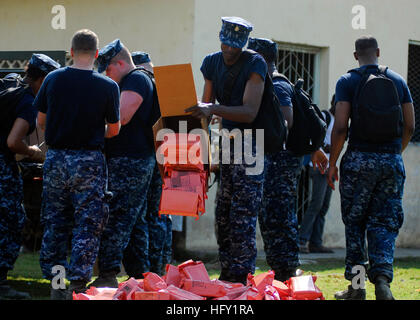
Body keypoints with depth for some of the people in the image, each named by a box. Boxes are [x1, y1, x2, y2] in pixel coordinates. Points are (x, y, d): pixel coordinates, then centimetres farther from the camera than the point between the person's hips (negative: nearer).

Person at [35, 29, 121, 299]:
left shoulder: (53, 80, -1)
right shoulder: (107, 86, -9)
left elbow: (41, 121, 7)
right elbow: (114, 129, -1)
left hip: (56, 158, 3)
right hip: (89, 161, -3)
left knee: (54, 223, 12)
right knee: (87, 225, 3)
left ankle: (56, 284, 15)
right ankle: (78, 285, -1)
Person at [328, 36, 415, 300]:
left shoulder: (348, 82, -2)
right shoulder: (398, 80, 9)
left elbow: (340, 127, -8)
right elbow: (410, 126, 9)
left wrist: (333, 163, 1)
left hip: (360, 159, -2)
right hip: (392, 161, 2)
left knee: (354, 222, 8)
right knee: (384, 223, 6)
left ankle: (356, 285, 8)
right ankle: (382, 277, -14)